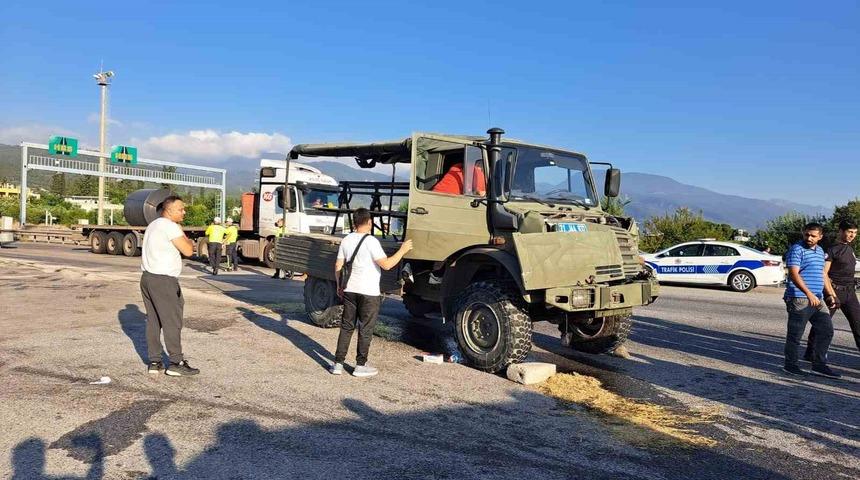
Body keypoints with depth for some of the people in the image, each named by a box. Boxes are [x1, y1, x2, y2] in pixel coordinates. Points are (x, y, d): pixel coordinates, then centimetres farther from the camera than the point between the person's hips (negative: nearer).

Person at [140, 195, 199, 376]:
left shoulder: (153, 225, 18)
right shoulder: (170, 226, -13)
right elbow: (188, 251, -15)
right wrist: (185, 237, 0)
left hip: (147, 277, 10)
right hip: (163, 280, -10)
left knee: (153, 321, 11)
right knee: (172, 321, -5)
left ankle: (154, 362, 14)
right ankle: (176, 363, -3)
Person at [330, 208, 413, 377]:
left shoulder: (346, 240, 6)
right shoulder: (371, 241, -15)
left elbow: (338, 266, 11)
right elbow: (386, 265, -19)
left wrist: (339, 285, 22)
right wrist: (402, 250, -9)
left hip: (350, 290, 6)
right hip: (369, 293, -6)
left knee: (346, 327, 13)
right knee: (365, 330, 5)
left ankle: (338, 364, 15)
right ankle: (360, 366, 12)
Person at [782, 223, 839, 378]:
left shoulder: (820, 251, 18)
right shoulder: (797, 249, -9)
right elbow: (794, 274, -19)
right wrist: (809, 293, -27)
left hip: (817, 299, 8)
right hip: (799, 299, -8)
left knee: (826, 330, 8)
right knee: (795, 334, -1)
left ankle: (819, 365, 16)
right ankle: (790, 365, 10)